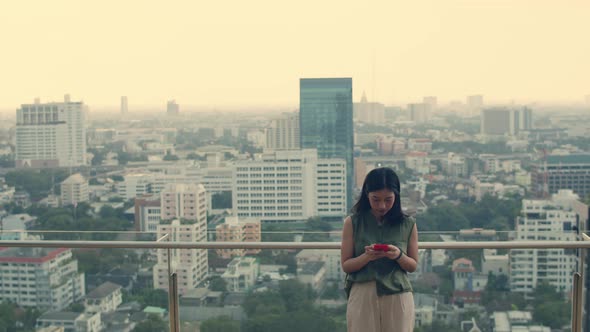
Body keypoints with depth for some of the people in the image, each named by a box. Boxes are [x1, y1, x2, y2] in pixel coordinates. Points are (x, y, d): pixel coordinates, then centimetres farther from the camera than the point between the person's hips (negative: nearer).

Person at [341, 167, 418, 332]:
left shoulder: (408, 224, 3)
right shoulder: (353, 223, 0)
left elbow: (413, 266, 9)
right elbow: (346, 265, 1)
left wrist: (398, 256, -13)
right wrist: (366, 257, -19)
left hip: (398, 297, 1)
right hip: (362, 296, -1)